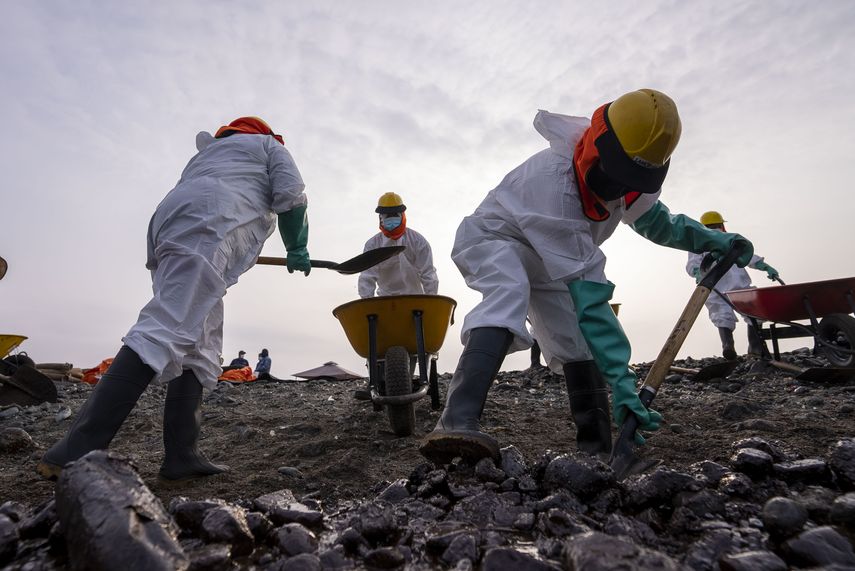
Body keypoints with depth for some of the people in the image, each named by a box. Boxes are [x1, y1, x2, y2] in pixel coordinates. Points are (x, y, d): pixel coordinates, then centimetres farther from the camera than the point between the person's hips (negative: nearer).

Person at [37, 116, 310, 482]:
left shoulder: (207, 152, 41)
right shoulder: (268, 144, 23)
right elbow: (291, 195, 5)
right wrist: (297, 251, 15)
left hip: (166, 226, 8)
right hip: (206, 229, -8)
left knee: (200, 346, 4)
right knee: (166, 332, -20)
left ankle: (181, 458, -3)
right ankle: (76, 455, -28)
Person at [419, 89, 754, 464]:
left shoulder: (623, 175, -12)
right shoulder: (554, 179, -39)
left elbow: (654, 219, 12)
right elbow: (585, 289, -42)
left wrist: (712, 239, -3)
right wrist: (620, 378, -41)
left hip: (544, 260, 8)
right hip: (491, 239, -7)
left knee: (577, 338, -6)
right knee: (511, 292, -40)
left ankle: (597, 449, 3)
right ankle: (457, 423, -50)